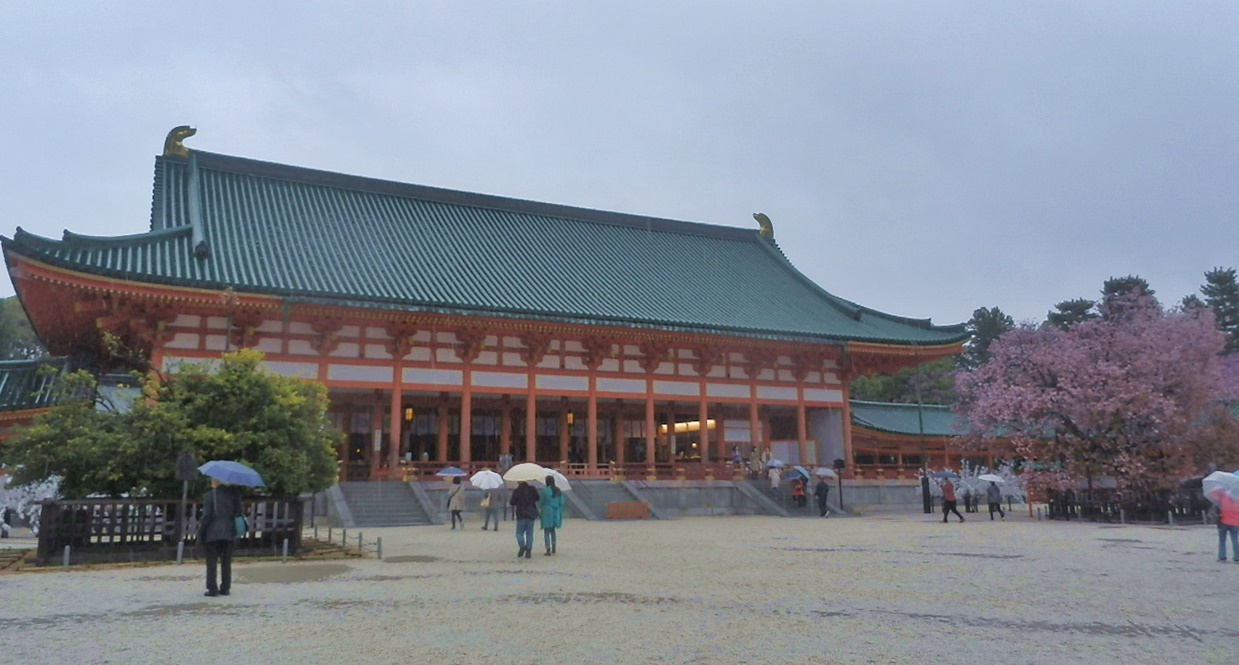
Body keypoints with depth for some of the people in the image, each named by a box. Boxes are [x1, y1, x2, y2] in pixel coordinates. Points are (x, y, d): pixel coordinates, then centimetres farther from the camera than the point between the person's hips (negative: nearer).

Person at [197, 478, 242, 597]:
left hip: (212, 534, -3)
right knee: (226, 562, 11)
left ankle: (212, 589, 3)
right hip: (229, 533, 3)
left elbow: (207, 516, -10)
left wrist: (201, 529, 0)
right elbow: (239, 512, 1)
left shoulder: (208, 496, -8)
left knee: (211, 562, 5)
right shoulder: (234, 493, 0)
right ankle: (225, 588, 13)